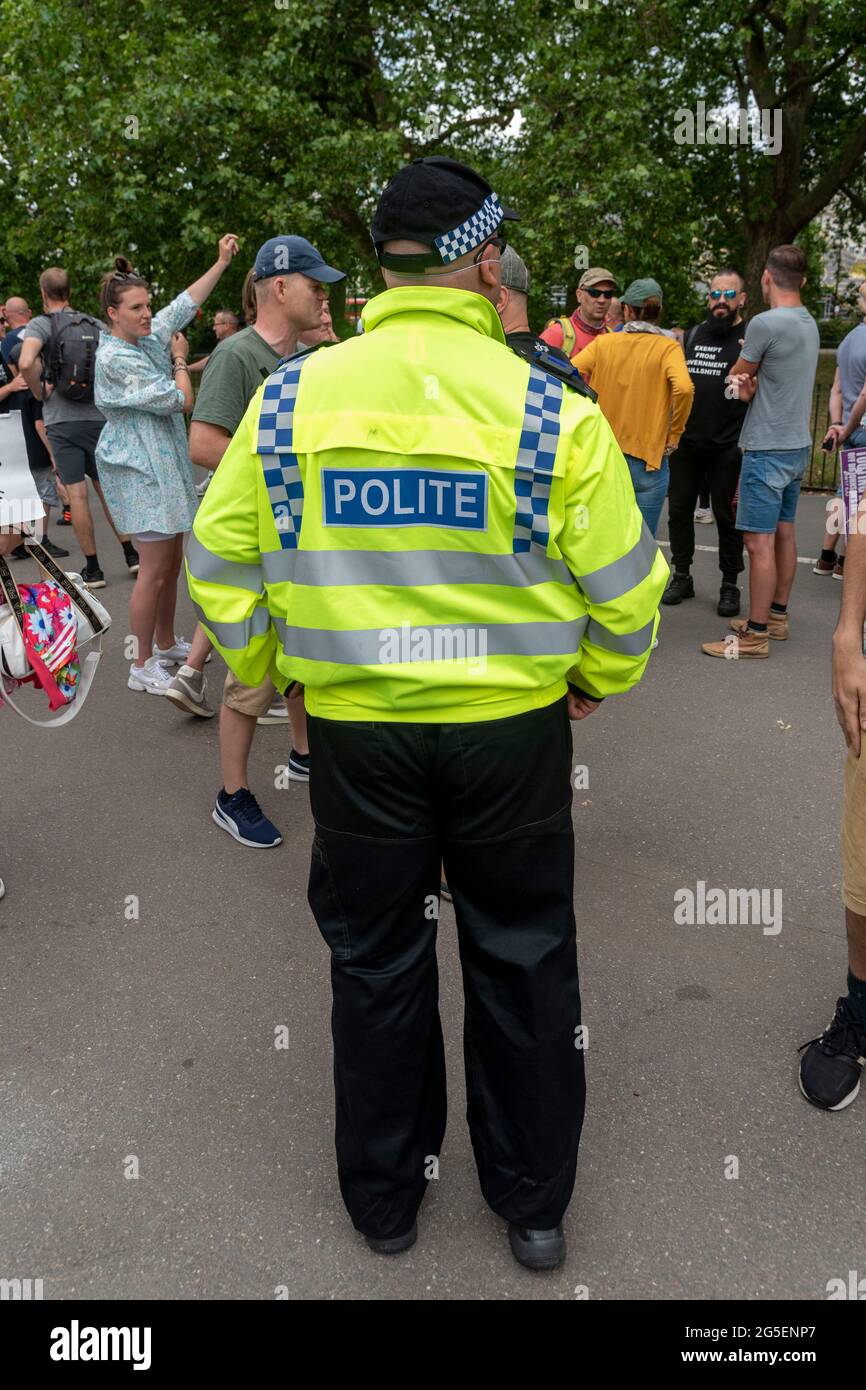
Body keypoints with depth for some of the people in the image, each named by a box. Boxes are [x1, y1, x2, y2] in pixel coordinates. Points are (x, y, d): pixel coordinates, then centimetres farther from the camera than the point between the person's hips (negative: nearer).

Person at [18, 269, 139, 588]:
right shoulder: (96, 325, 6)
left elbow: (25, 363, -21)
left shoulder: (41, 324, -5)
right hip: (99, 416, 4)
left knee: (77, 494, 0)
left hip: (61, 421, -3)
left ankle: (92, 569, 3)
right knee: (106, 487, 15)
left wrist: (40, 393, -7)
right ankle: (131, 554, 16)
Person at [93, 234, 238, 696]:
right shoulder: (115, 359, -18)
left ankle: (166, 644, 30)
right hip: (142, 471, -9)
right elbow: (182, 400, -18)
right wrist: (179, 359, -1)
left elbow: (185, 303, 18)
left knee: (172, 560, 15)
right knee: (156, 569, -7)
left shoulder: (149, 338, 8)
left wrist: (222, 262, 15)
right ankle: (141, 666, 2)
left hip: (166, 464, 9)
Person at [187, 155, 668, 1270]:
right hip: (514, 727, -1)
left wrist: (270, 670, 14)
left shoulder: (292, 397, -5)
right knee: (522, 958, 17)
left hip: (355, 727, 1)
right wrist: (592, 681, 10)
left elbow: (221, 559, 0)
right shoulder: (548, 409, -11)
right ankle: (533, 1202, 35)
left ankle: (383, 1198, 37)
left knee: (375, 959, 18)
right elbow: (623, 586, -8)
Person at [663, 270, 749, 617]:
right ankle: (682, 576, 24)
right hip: (686, 443, 5)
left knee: (727, 517, 2)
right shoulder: (692, 335, 12)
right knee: (679, 509, 9)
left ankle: (730, 585, 14)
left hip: (728, 448, -4)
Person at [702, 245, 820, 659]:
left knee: (759, 542, -7)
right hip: (797, 444, 9)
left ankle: (756, 633, -3)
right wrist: (752, 381, -7)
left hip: (768, 449, -9)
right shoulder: (809, 324, 11)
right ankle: (777, 615, 26)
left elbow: (736, 377, -3)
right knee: (783, 533, 16)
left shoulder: (765, 323, -17)